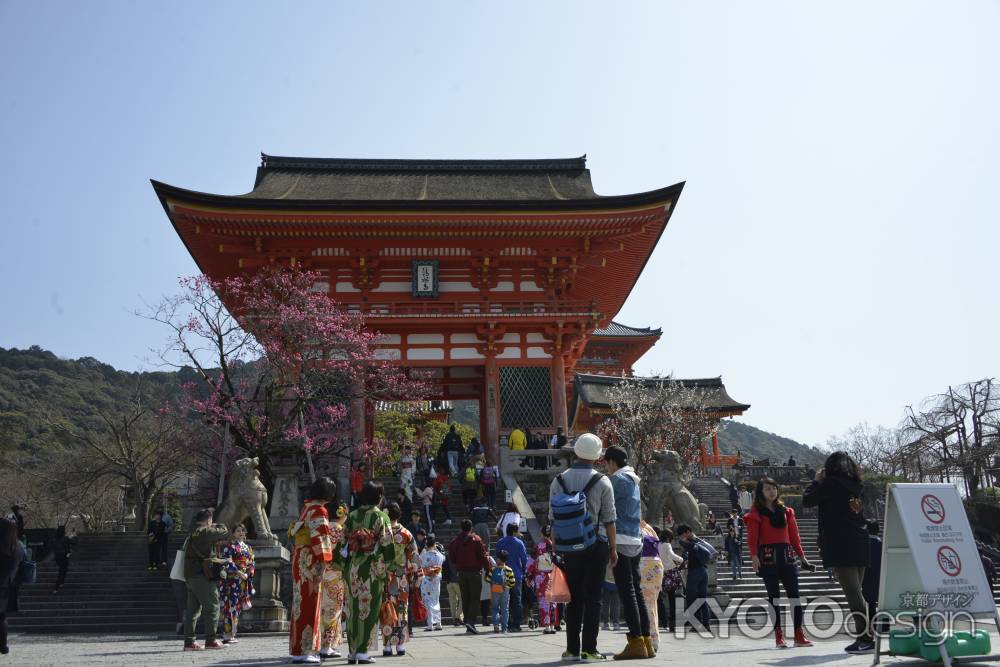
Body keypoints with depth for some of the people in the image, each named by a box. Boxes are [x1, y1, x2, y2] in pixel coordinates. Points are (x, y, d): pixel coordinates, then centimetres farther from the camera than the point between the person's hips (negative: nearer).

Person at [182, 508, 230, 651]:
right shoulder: (205, 532, -11)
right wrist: (218, 526, 14)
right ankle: (211, 640, -1)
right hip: (202, 575, -9)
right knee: (212, 607, -1)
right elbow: (225, 532, -4)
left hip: (189, 575, 9)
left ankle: (189, 641, 10)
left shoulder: (191, 534, 17)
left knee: (193, 608, 10)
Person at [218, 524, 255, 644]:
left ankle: (232, 634, 14)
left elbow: (251, 563, 13)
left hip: (244, 580, 6)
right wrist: (238, 572, -21)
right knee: (230, 606, -10)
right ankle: (227, 635, -9)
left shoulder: (248, 547, 17)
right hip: (232, 579, -6)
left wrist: (247, 574, -5)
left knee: (237, 607, 8)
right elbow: (227, 561, -12)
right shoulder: (229, 546, -1)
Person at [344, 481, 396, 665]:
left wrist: (345, 567, 13)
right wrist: (385, 566, 1)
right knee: (369, 609, 2)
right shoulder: (381, 517, -6)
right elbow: (387, 545, -10)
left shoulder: (352, 516, 7)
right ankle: (362, 651, 0)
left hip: (353, 568, 4)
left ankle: (352, 651, 13)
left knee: (353, 608, 11)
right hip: (372, 568, -4)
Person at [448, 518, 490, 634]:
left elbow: (451, 558, 10)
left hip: (461, 573, 4)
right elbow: (483, 556, -8)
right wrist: (488, 569, -2)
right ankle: (471, 622, -18)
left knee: (465, 599, 10)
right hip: (474, 572, -4)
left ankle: (467, 622, 10)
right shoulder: (476, 539, -6)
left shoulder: (455, 541, 6)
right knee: (474, 598, -3)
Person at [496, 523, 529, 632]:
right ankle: (516, 625, 0)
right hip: (516, 575, -3)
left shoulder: (500, 543, 5)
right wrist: (523, 571, 10)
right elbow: (524, 558, -5)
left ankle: (506, 625, 8)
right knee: (516, 599, 3)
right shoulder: (519, 543, -6)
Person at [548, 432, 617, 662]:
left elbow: (553, 518, 5)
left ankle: (572, 648, 11)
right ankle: (589, 649, 1)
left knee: (574, 598, 10)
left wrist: (556, 547, 12)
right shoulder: (602, 481, -4)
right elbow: (609, 519, -3)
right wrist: (613, 548, 4)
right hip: (596, 545, -3)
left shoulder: (558, 480, 4)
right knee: (593, 598, 2)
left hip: (569, 546, 3)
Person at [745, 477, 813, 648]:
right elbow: (752, 537, -8)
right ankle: (778, 635, 3)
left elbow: (794, 535, 17)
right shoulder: (756, 513, 2)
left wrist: (801, 555, 12)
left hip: (786, 555, 4)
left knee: (794, 593, 0)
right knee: (773, 594, -1)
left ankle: (799, 635, 4)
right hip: (767, 556, -4)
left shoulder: (786, 511, 16)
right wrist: (754, 555, -21)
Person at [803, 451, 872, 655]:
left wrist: (816, 480, 12)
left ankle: (865, 638, -12)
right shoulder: (856, 485, 14)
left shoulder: (832, 482, -5)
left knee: (852, 593, -9)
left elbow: (807, 500, -3)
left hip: (840, 545, -7)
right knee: (856, 591, 11)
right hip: (860, 544, 7)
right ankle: (863, 636, 10)